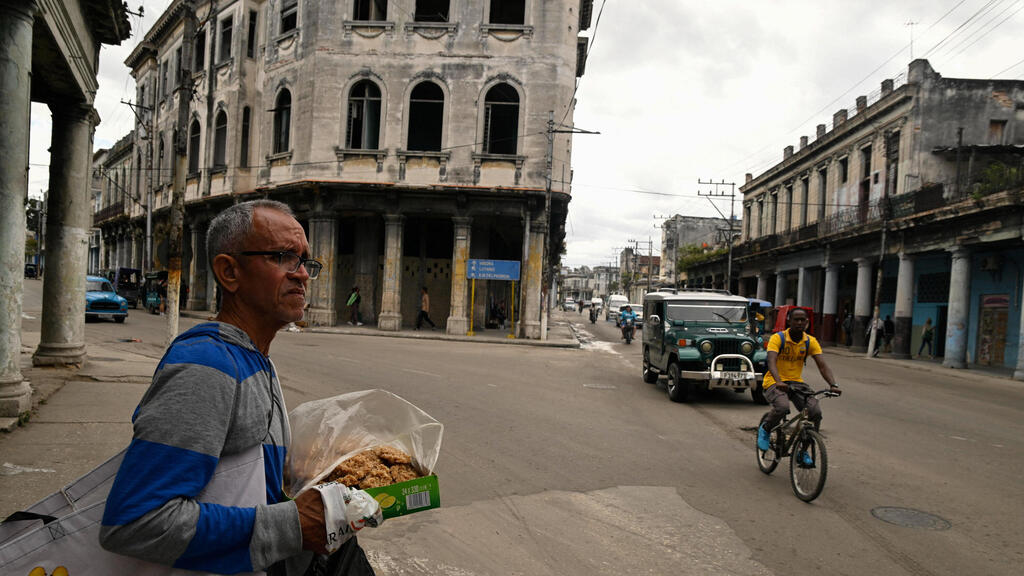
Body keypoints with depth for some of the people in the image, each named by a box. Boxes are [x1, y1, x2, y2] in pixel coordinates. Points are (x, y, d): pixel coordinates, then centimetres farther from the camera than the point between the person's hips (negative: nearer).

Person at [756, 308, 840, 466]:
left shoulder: (810, 342, 0)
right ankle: (765, 429, 1)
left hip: (796, 382, 4)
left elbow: (822, 365, -9)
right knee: (782, 407, -34)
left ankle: (803, 450, 3)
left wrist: (833, 385, -27)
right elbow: (771, 362, -26)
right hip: (775, 382, -4)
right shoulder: (777, 338, -12)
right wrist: (779, 382, -44)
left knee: (815, 412, -19)